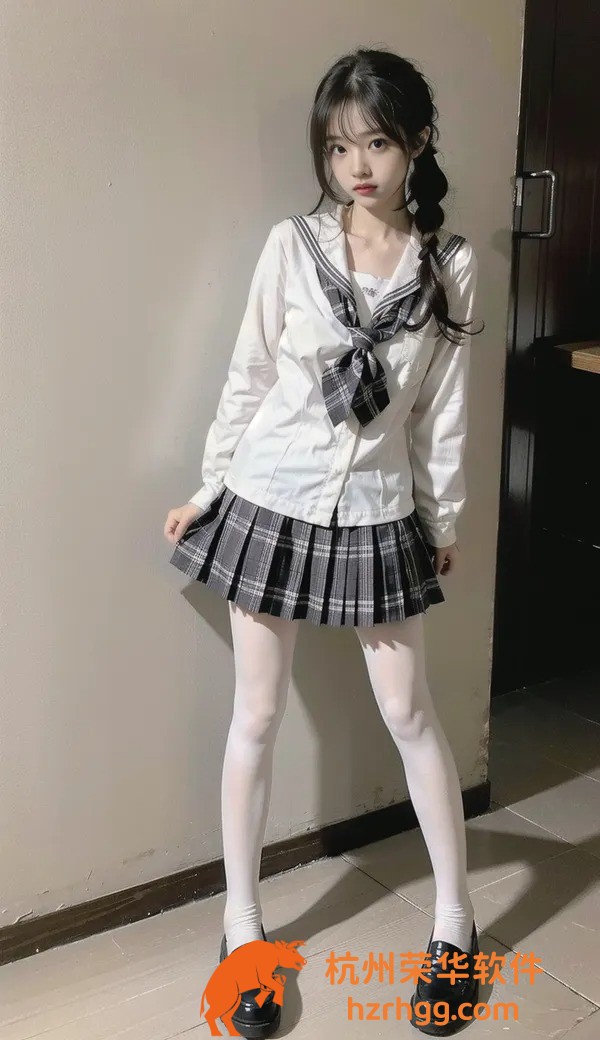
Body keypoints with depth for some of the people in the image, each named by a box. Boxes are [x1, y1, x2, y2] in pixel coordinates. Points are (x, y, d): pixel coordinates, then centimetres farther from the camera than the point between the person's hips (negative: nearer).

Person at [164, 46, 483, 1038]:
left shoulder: (450, 264, -2)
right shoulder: (293, 245, -6)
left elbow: (444, 406, 4)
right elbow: (248, 380, 0)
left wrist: (445, 518, 9)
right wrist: (208, 488, 4)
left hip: (377, 516, 1)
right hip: (272, 503, 0)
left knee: (410, 712, 8)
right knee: (258, 714, 8)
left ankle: (455, 915, 27)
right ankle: (242, 921, 26)